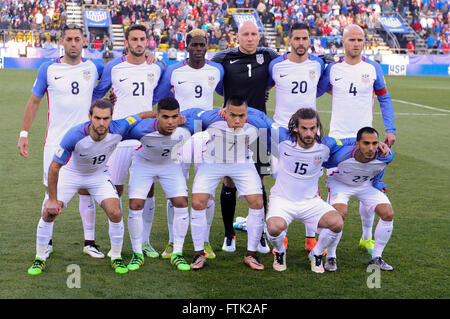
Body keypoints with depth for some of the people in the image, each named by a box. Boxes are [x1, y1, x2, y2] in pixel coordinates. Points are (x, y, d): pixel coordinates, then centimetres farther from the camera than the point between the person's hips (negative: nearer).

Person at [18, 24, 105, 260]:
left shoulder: (93, 67, 5)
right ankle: (45, 242, 17)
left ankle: (89, 242, 15)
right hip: (56, 142, -1)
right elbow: (34, 101, 9)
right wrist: (24, 134, 6)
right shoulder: (48, 70, 1)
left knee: (87, 191, 4)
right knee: (52, 192, 3)